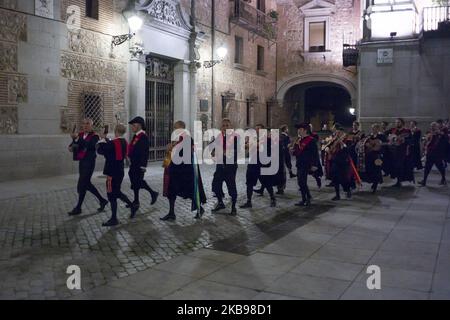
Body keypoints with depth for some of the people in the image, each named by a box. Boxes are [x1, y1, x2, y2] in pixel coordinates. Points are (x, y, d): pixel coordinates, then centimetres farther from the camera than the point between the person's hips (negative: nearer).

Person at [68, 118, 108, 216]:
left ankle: (78, 208, 7)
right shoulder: (81, 134, 9)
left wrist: (77, 138, -35)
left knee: (81, 185, -4)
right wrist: (71, 146, -11)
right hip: (82, 162, 8)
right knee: (87, 184, 14)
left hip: (89, 163, -7)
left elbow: (88, 145, -28)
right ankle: (102, 200, 28)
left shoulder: (94, 136, -11)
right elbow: (75, 143, 11)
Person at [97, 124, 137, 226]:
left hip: (112, 172, -9)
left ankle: (114, 219, 6)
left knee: (111, 195, 0)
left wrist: (102, 139, -1)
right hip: (120, 171, 9)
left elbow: (100, 150, -14)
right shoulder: (124, 142, 5)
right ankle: (132, 206, 26)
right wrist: (106, 139, 11)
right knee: (117, 192, 23)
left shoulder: (113, 143, -20)